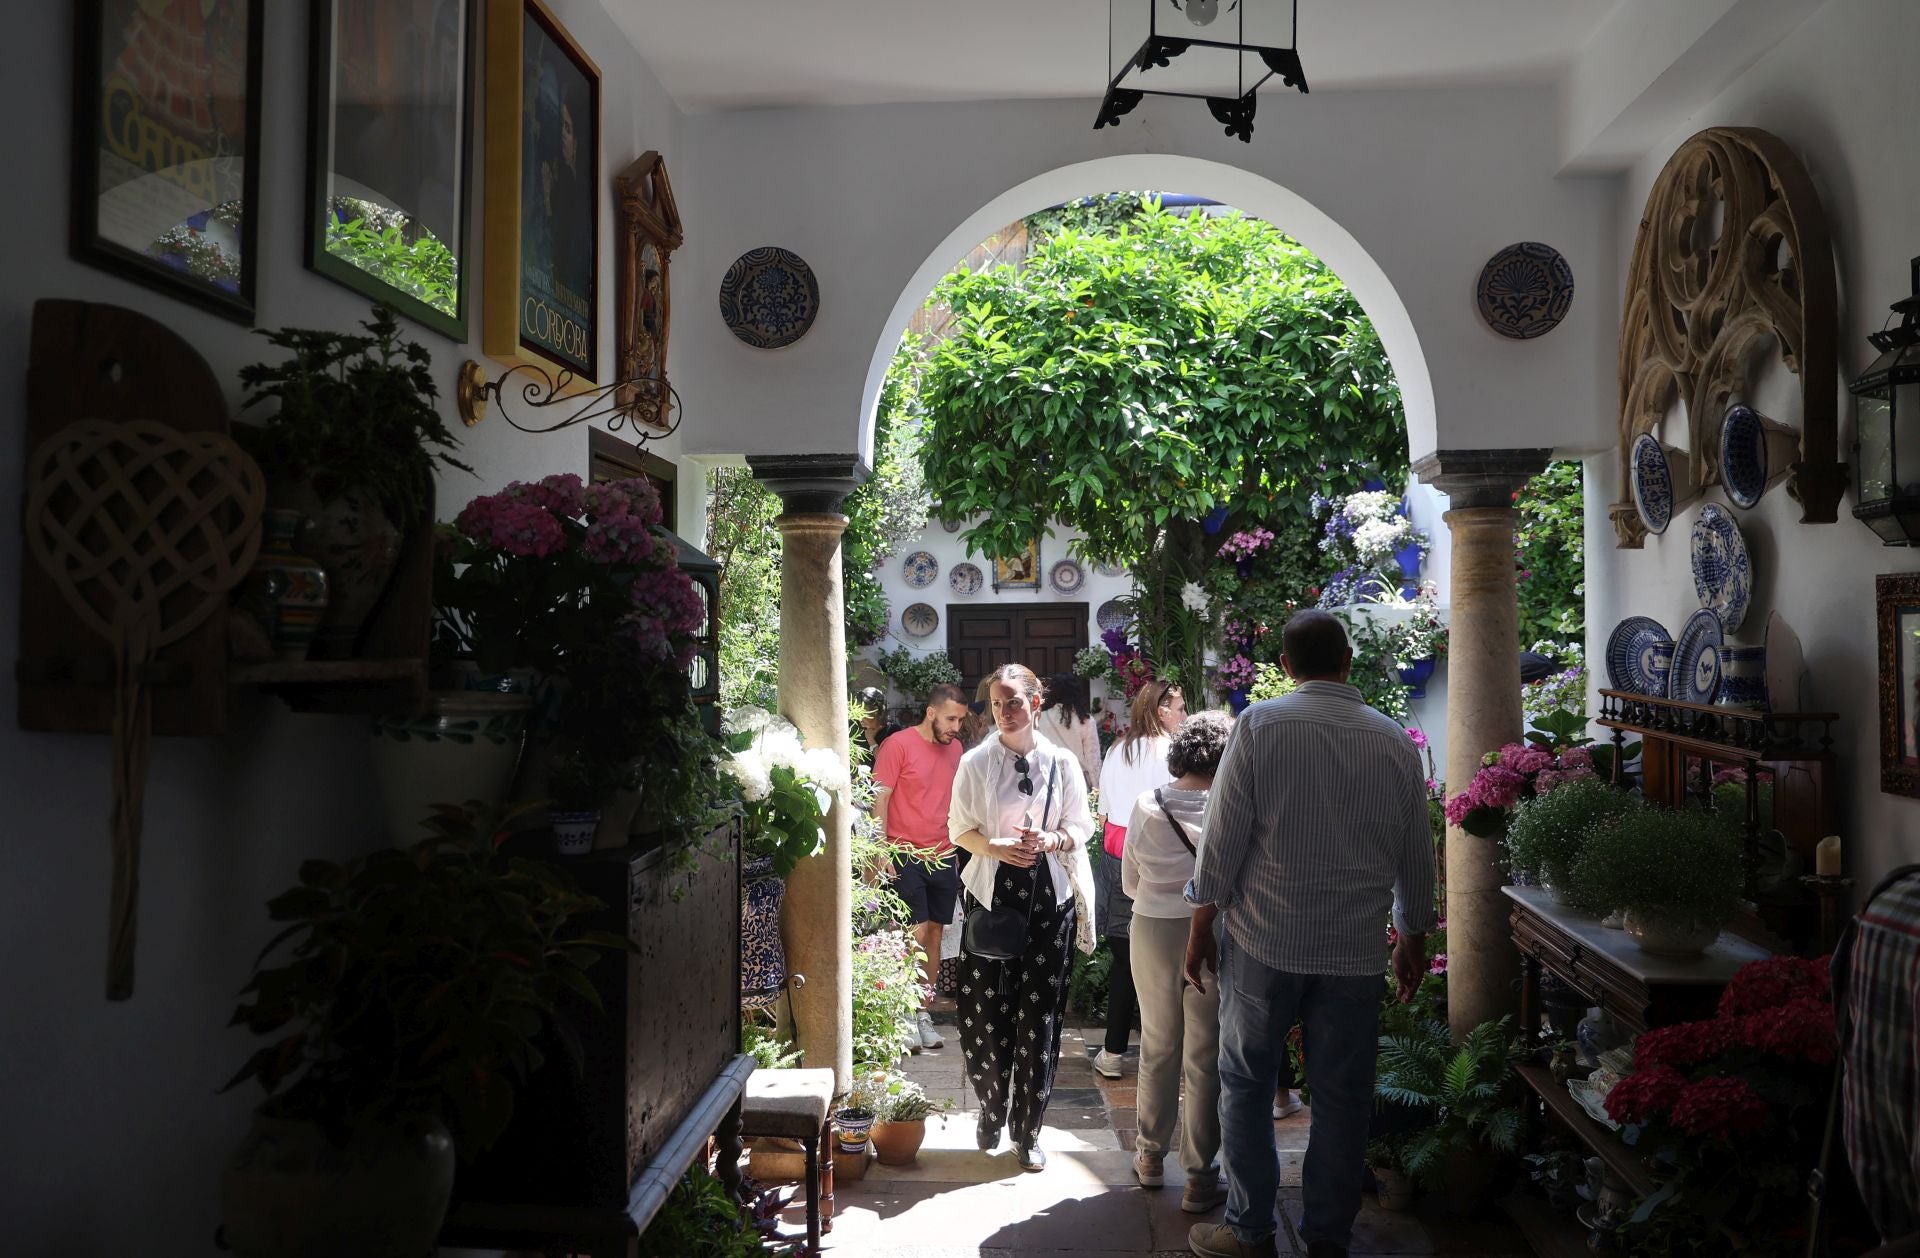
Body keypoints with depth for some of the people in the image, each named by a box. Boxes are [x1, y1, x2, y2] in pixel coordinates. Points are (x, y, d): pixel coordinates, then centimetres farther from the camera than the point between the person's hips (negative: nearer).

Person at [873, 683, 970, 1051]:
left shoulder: (955, 748, 10)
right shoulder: (898, 745, -8)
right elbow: (880, 799, -9)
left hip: (945, 857, 6)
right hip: (907, 855, -6)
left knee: (935, 932, 9)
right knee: (916, 933, -9)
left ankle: (924, 1009, 17)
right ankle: (918, 1014, 0)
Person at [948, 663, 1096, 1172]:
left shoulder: (1062, 762, 3)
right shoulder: (976, 762, 1)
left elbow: (1080, 826, 8)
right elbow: (960, 829, 3)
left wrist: (1050, 840, -13)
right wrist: (995, 847, -16)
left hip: (1048, 899, 1)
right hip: (991, 895, 0)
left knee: (1039, 1017, 2)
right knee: (986, 1014, 1)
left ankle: (1027, 1130, 16)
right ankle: (991, 1114, 25)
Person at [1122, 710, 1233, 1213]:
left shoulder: (1146, 806, -5)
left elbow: (1130, 883, 4)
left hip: (1152, 931, 3)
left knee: (1157, 1047, 20)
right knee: (1205, 1058, 8)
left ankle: (1151, 1156, 33)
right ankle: (1200, 1176, 16)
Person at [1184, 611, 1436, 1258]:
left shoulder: (1259, 724, -8)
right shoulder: (1394, 740, 2)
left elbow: (1223, 837, -8)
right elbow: (1416, 854, 9)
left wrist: (1202, 928, 1)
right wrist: (1413, 938, 22)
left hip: (1264, 941, -2)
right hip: (1357, 949, 3)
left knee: (1246, 1085, 11)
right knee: (1342, 1095, 12)